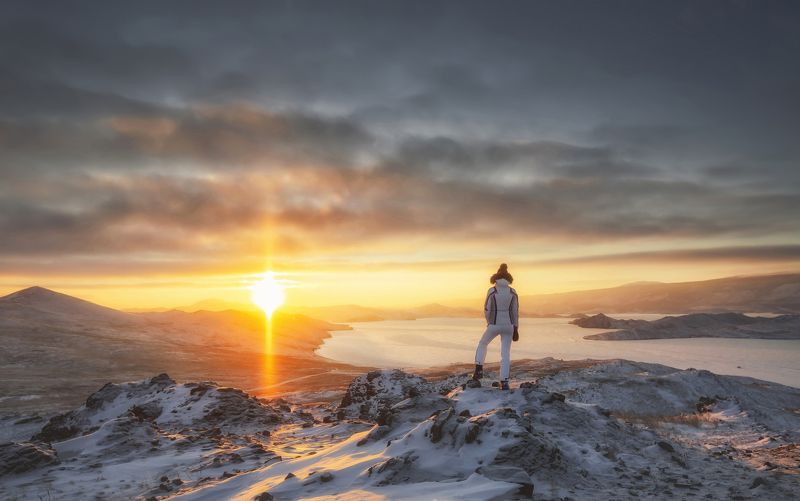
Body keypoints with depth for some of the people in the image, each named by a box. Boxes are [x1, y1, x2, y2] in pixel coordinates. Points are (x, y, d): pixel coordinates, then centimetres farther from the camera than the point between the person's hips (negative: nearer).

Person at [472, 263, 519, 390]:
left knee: (482, 344, 25)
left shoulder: (492, 291, -12)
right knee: (505, 354, 8)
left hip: (494, 326, -2)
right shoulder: (513, 292, -3)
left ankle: (479, 369, 14)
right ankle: (504, 382, 2)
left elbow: (487, 310, -8)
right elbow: (515, 312, -1)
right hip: (508, 326, 2)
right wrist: (516, 330, 5)